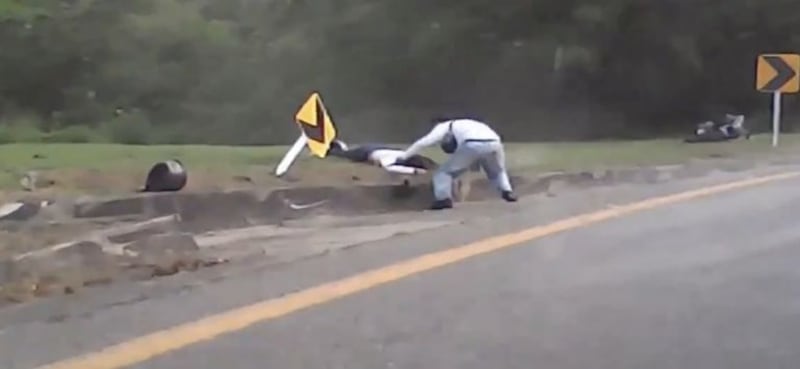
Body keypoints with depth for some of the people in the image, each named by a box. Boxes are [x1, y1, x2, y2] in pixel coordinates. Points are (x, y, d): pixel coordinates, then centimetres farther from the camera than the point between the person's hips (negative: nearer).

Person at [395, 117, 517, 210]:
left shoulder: (444, 127, 25)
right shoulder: (465, 125, 44)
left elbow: (423, 143, 17)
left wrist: (403, 156, 20)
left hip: (473, 145, -6)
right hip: (494, 142, 6)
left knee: (444, 172, 10)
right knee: (497, 172, 33)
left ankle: (443, 199, -4)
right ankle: (507, 192, 14)